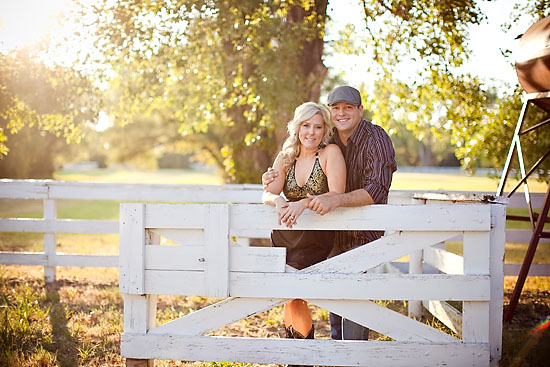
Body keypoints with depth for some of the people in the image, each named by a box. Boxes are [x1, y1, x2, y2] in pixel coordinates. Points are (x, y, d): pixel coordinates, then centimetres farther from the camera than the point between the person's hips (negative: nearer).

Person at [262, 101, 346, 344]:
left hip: (314, 240, -4)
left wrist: (304, 203, -32)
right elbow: (267, 194, -4)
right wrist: (278, 201, -27)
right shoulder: (285, 158, 5)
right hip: (284, 237, 5)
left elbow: (336, 195, -18)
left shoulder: (330, 153, -9)